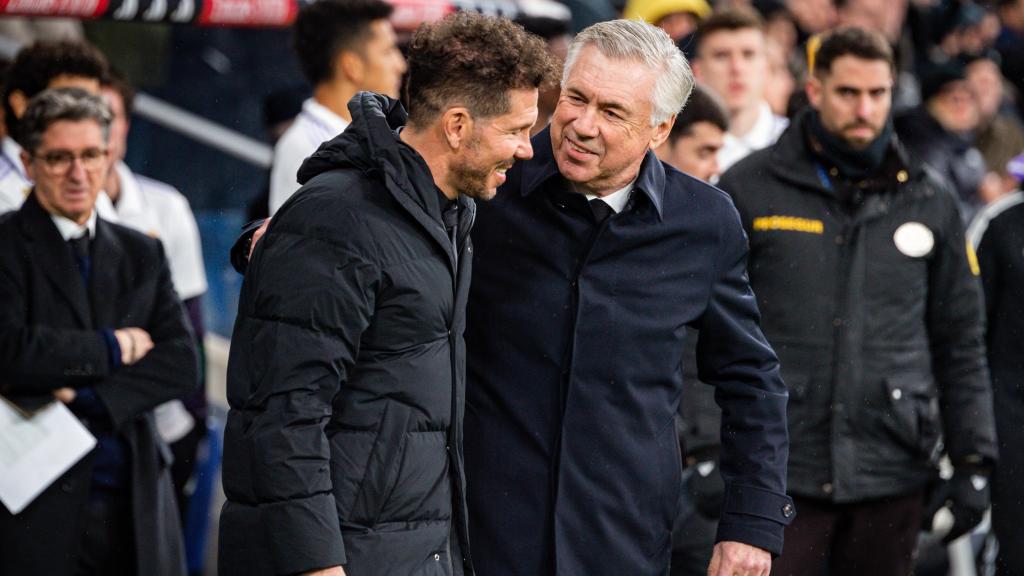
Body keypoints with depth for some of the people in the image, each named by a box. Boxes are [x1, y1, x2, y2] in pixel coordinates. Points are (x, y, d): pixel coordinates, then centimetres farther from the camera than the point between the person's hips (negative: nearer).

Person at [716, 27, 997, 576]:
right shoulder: (747, 191, 2)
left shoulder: (929, 202, 10)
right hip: (777, 468, -2)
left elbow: (961, 341, 14)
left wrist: (973, 461, 10)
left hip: (892, 471, 2)